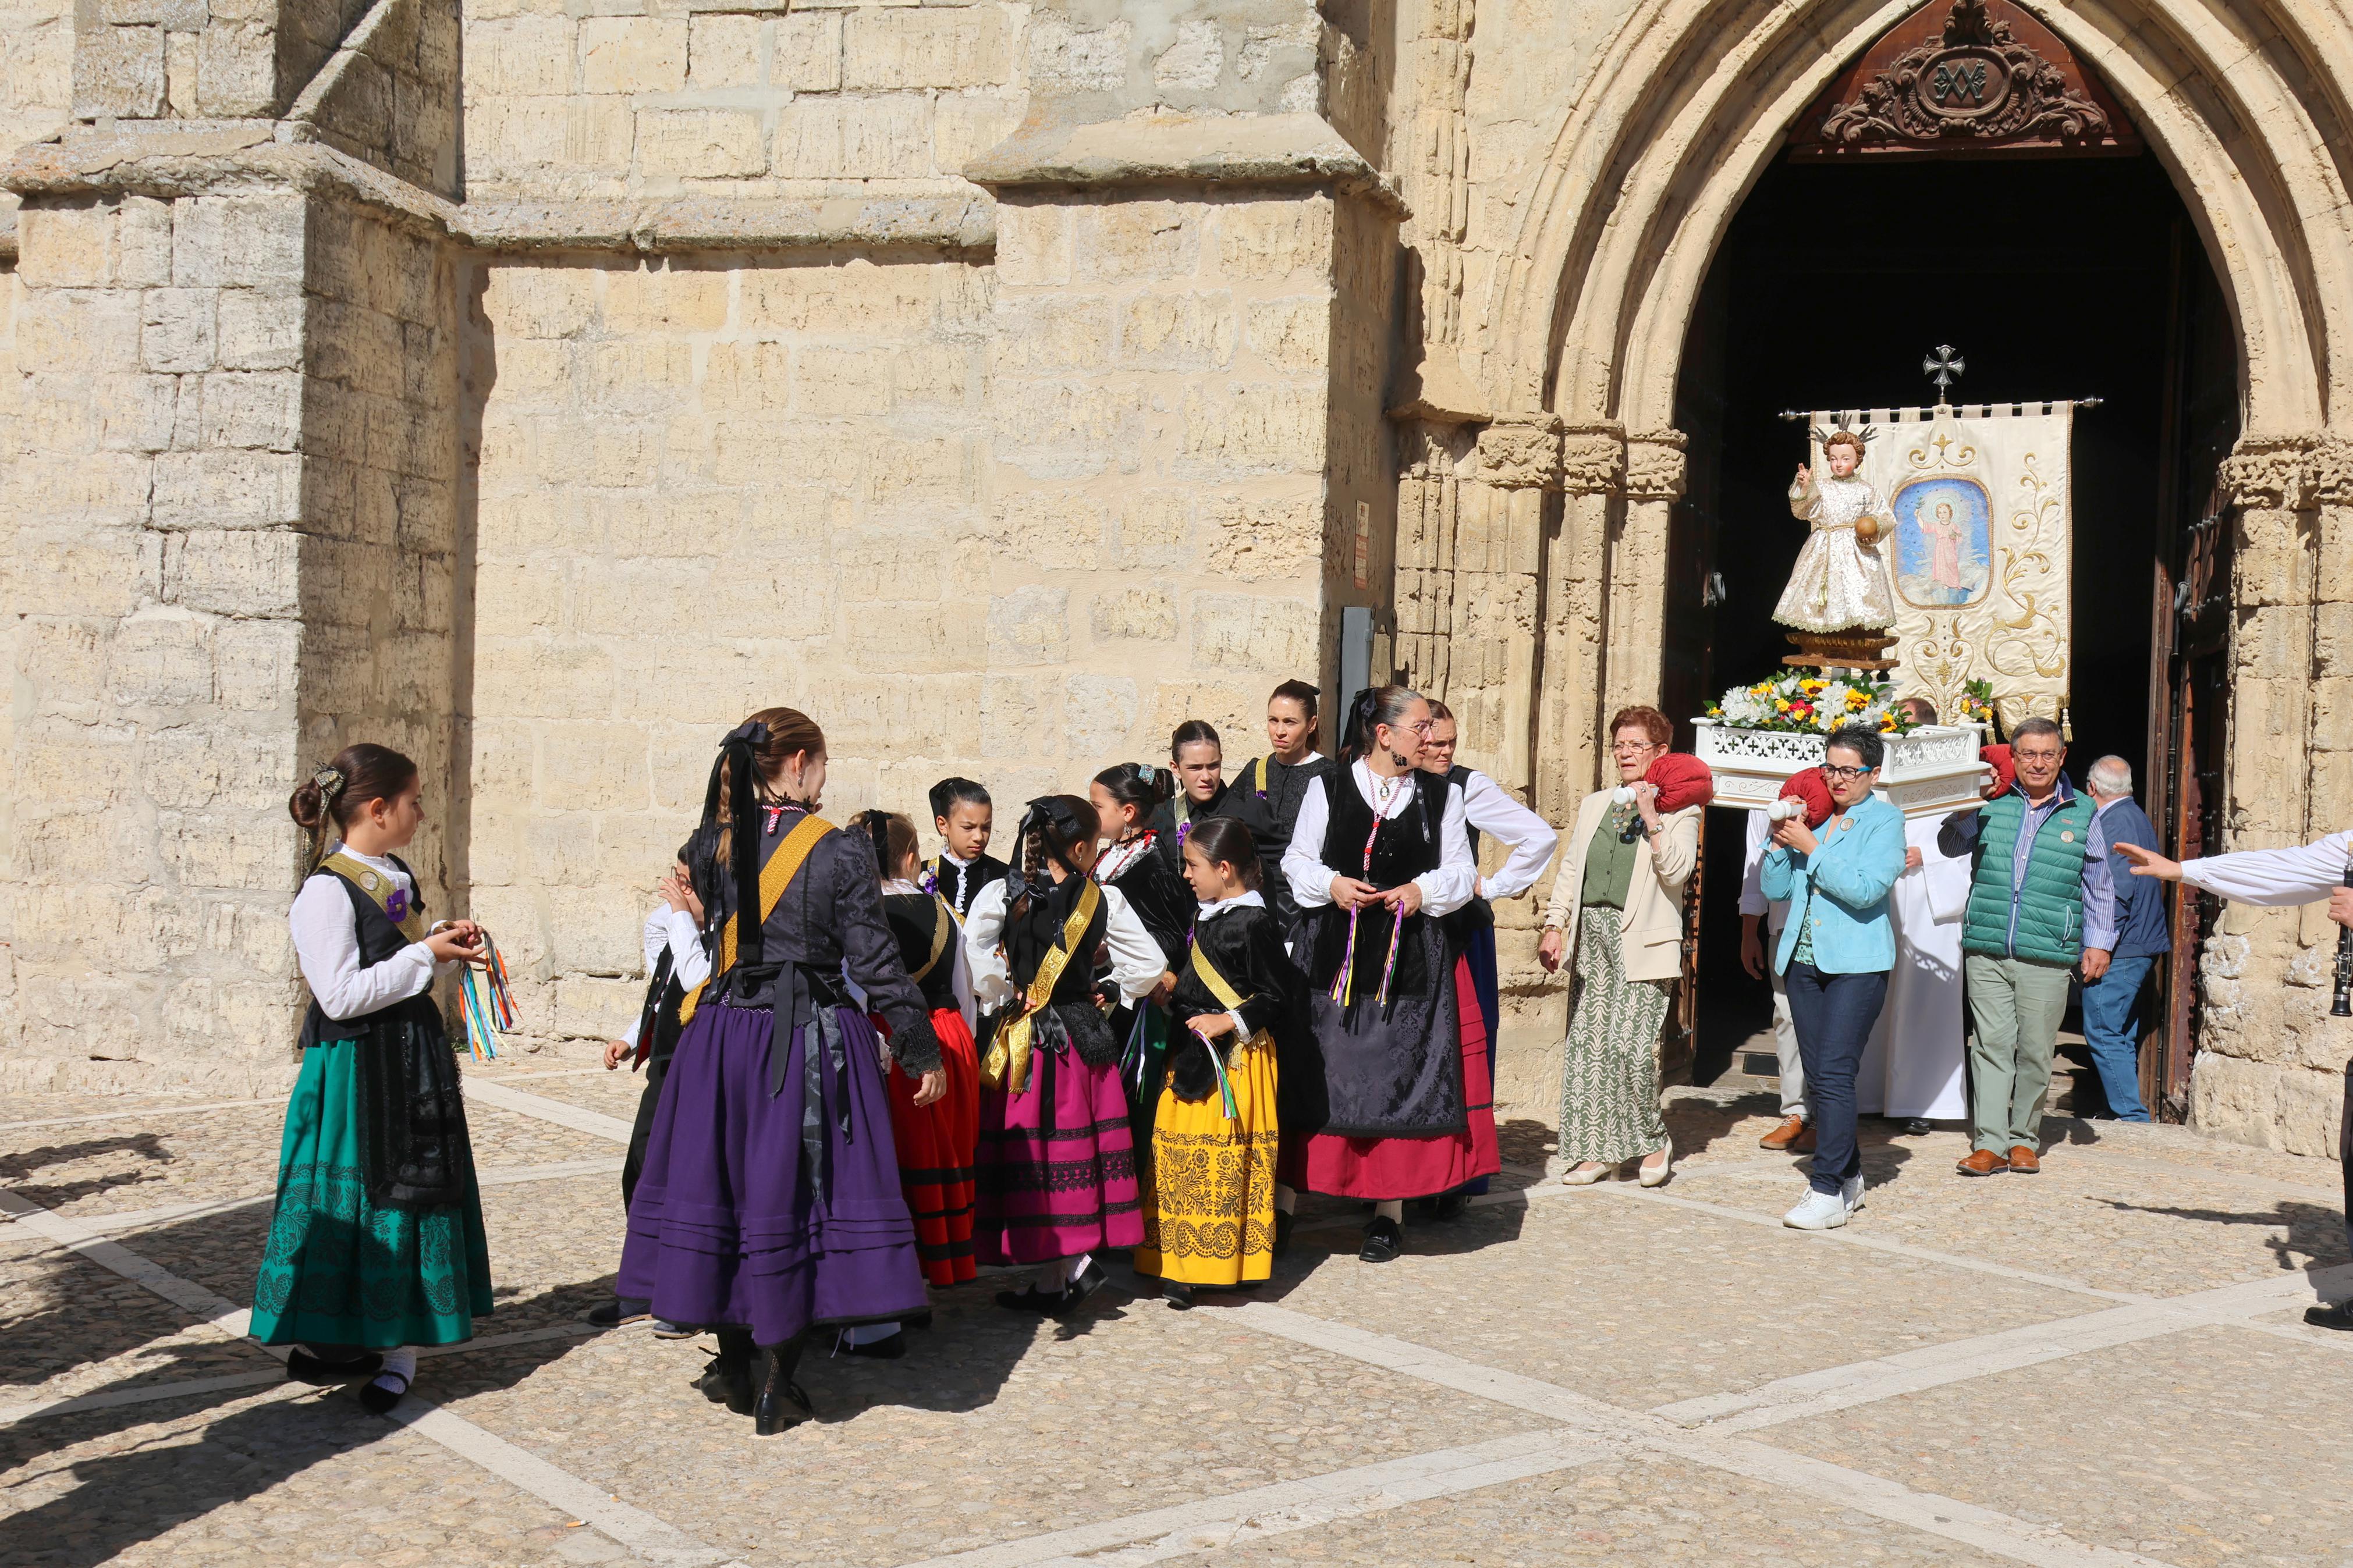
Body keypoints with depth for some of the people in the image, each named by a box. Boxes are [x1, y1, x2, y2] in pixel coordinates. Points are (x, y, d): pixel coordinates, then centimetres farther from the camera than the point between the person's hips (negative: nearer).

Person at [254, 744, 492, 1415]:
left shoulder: (396, 876, 10)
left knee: (416, 1194, 8)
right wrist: (426, 954, -18)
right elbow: (341, 996, -22)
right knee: (351, 1200, 0)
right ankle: (319, 1343, 14)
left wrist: (444, 941, 3)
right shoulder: (327, 891, -16)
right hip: (356, 1067, -8)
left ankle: (395, 1346, 14)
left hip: (413, 1057, 8)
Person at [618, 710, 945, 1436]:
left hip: (724, 1038, 4)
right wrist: (924, 1053, -1)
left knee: (725, 1185, 14)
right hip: (812, 1044, -3)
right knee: (794, 1193, 4)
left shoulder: (713, 845, 0)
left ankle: (735, 1367, 25)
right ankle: (776, 1386, 9)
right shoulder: (841, 853, -11)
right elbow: (877, 967, -10)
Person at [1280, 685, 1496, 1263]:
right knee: (1310, 1077, -1)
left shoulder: (1442, 796, 9)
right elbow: (1298, 860, 6)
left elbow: (1461, 871, 9)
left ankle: (1390, 1211, 12)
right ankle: (1282, 1203, 7)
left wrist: (1423, 891, -9)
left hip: (1412, 955, 1)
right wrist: (1331, 885, -12)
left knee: (1402, 1079, 1)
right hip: (1332, 953, -1)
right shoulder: (1327, 788, 4)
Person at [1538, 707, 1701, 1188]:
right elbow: (1569, 868, 20)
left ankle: (1653, 1140, 8)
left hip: (1641, 942, -5)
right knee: (1587, 1045, 4)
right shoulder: (1594, 805, 19)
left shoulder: (1679, 810, 3)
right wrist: (1554, 926, 11)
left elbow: (1676, 872, -10)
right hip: (1590, 935, 6)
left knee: (1630, 1045, -14)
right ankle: (1594, 1150, 12)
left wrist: (1652, 819, -14)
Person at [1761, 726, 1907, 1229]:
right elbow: (1775, 888, 12)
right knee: (1818, 1077, 9)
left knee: (1833, 1073, -13)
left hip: (1856, 964, -6)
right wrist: (1780, 842, -3)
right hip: (1803, 961, 6)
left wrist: (1810, 847, -12)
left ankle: (1828, 1191, -11)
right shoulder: (1811, 816, 14)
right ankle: (1848, 1176, 21)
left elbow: (1865, 889, -16)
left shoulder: (1885, 820, -1)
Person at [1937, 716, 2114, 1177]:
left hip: (2046, 959, 0)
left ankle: (2024, 1139, 17)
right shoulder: (1992, 804, 9)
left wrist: (2098, 941, 10)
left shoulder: (2082, 814, 11)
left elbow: (2098, 886, 16)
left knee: (2035, 1051, 3)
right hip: (1985, 952, 0)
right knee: (1991, 1044, -2)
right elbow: (1950, 845, 4)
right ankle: (1990, 1143, 0)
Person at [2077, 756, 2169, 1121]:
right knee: (2123, 1037, 14)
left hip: (2118, 949, -10)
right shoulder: (2140, 817, 17)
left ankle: (2132, 1116, -9)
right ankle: (2127, 1113, 18)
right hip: (2144, 947, 10)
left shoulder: (2110, 821, -13)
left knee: (2103, 1033, -7)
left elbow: (2117, 890, -20)